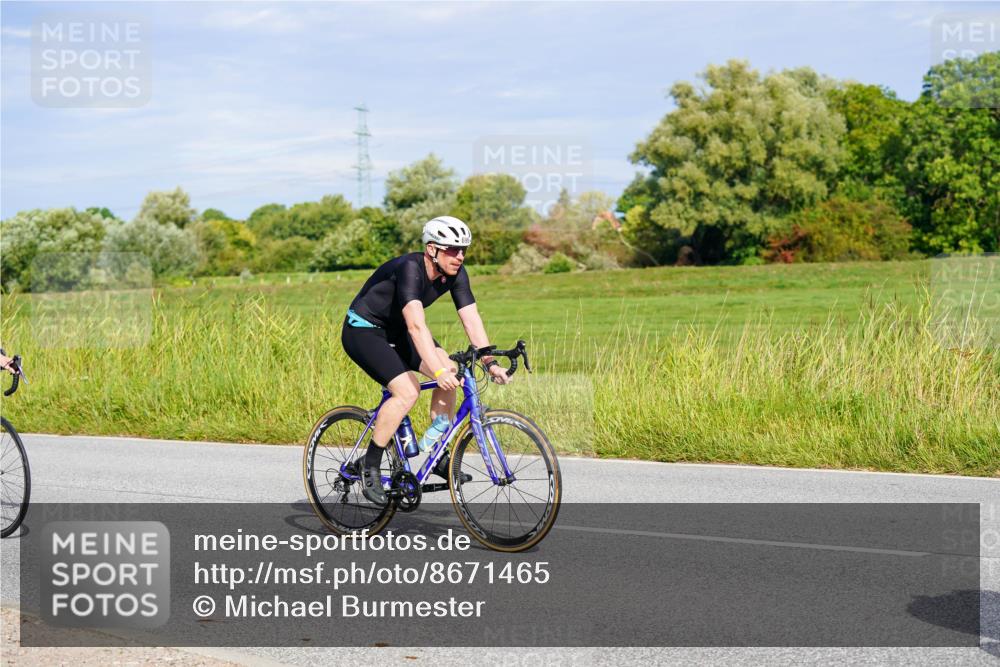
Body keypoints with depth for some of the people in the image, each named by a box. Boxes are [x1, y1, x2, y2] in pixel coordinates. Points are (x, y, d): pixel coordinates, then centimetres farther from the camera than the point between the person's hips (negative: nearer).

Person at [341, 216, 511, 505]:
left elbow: (472, 320, -12)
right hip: (362, 330, -8)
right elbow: (416, 326, -42)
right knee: (408, 390, -25)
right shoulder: (410, 269, -33)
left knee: (451, 373, -9)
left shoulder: (456, 273, -10)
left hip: (394, 331, 8)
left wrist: (490, 363, -23)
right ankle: (368, 466, -11)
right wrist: (438, 372, -50)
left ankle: (440, 457, 3)